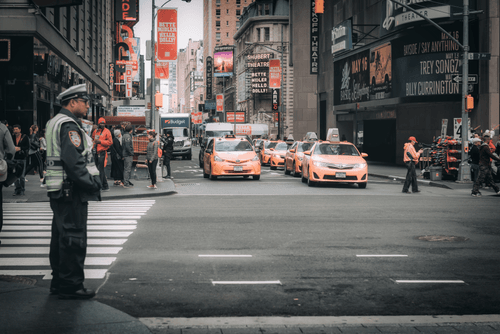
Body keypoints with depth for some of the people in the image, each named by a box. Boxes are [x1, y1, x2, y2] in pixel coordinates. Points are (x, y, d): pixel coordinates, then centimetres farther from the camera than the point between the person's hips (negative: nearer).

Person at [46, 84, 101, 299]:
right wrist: (91, 183, -18)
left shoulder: (55, 122, 18)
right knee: (73, 238, -6)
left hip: (59, 191, 11)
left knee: (61, 236, 16)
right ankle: (71, 286, -2)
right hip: (71, 190, -11)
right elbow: (73, 161, -24)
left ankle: (59, 282, 24)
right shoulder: (69, 125, -16)